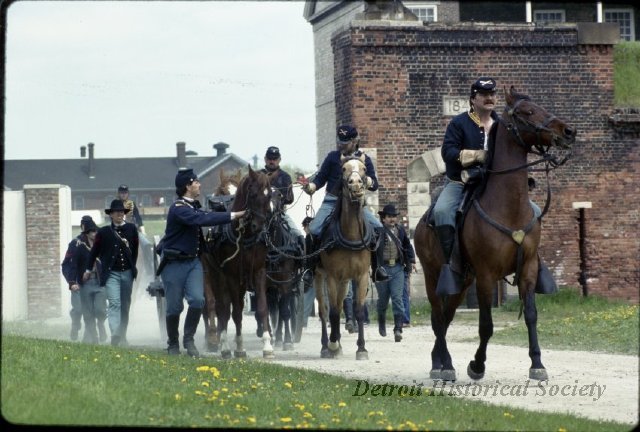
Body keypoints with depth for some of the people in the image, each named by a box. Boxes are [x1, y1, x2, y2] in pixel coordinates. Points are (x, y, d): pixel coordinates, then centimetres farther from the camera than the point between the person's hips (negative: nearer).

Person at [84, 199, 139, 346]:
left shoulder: (131, 229, 4)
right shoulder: (104, 232, -1)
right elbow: (94, 251, 8)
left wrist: (133, 267, 11)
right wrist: (88, 270, 14)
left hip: (127, 273, 3)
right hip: (111, 273, -3)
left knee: (125, 306, 11)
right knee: (114, 303, -17)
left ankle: (122, 336, 22)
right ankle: (115, 335, -27)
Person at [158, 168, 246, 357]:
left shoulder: (194, 206, 11)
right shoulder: (179, 209, -19)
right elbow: (202, 220, -31)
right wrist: (231, 216, -33)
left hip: (193, 261, 7)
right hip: (174, 263, -7)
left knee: (197, 300, -11)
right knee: (175, 306, 3)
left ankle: (189, 339, 4)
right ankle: (173, 344, 19)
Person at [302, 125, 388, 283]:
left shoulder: (364, 159, 6)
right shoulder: (333, 157, 5)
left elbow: (374, 185, 5)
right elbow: (321, 178, 9)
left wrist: (368, 182, -19)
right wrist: (311, 187, -12)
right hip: (332, 201, -1)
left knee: (378, 228, -17)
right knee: (314, 229, -23)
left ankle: (376, 266, -4)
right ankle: (312, 266, -7)